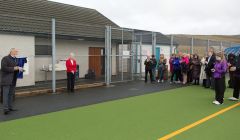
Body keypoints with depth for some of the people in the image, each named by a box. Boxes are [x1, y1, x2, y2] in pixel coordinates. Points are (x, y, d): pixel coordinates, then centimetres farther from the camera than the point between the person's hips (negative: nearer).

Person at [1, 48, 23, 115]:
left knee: (11, 94, 10)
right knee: (6, 94, -6)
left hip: (13, 80, 7)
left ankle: (10, 107, 18)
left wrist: (20, 69, 0)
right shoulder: (5, 58, -8)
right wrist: (13, 68, -20)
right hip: (6, 80, -7)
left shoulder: (16, 59, 13)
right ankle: (5, 108, -7)